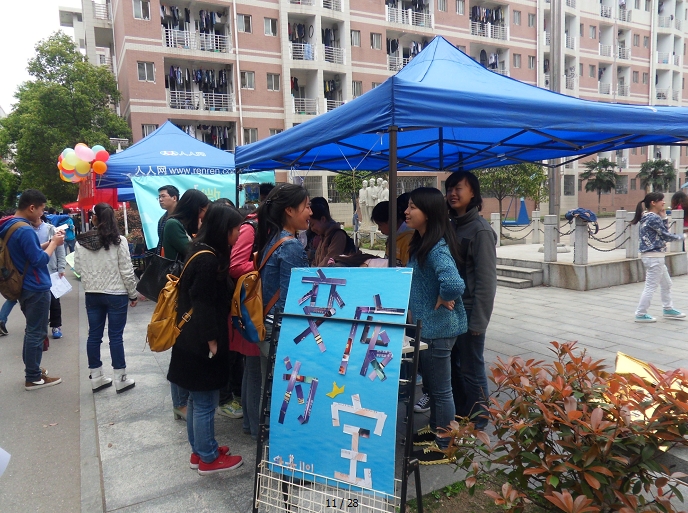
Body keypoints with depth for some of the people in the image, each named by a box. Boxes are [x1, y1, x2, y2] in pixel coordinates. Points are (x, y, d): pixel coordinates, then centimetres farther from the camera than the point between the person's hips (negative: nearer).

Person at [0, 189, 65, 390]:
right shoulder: (24, 230, -22)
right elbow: (39, 260, -22)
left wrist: (48, 243, 7)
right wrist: (54, 243, -10)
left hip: (24, 287, 10)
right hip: (36, 289, -10)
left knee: (32, 330, 20)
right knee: (36, 333, 0)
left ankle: (31, 369, 31)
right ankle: (33, 378, 9)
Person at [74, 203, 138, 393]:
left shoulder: (81, 242, -3)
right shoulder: (119, 241, -12)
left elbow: (78, 268, 4)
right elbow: (127, 271, -10)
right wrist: (133, 294, 1)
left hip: (92, 294, 4)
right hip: (116, 294, -3)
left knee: (94, 335, 12)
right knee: (116, 336, 3)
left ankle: (96, 378, 23)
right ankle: (121, 379, 13)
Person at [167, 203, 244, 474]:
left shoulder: (202, 252, 10)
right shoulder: (209, 259, -21)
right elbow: (204, 305, -22)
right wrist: (212, 342, -19)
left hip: (193, 340, 10)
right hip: (202, 342, -10)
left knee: (197, 398, 19)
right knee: (205, 402, 4)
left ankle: (199, 451, 33)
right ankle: (209, 458, 18)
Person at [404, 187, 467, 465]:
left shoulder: (437, 248, -24)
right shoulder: (421, 243, 7)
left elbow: (454, 283, -40)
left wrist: (442, 301, -22)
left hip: (437, 329, -10)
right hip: (426, 325, 10)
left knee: (440, 389, 6)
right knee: (431, 384, 23)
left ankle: (444, 446, 23)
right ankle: (434, 429, 42)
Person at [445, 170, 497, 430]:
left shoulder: (481, 230, -13)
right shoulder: (450, 226, 9)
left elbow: (486, 280, -16)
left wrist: (478, 321, -17)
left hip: (469, 313, -7)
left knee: (471, 369, 6)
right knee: (452, 366, 17)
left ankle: (477, 420, 23)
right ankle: (458, 414, 34)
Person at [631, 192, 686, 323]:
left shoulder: (649, 217, 12)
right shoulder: (654, 218, -17)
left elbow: (663, 232, 15)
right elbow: (666, 235, -12)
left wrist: (663, 218, 6)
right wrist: (682, 237, 3)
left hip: (654, 256, 10)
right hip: (654, 256, -10)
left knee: (666, 284, 21)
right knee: (651, 286, -3)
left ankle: (668, 309, 32)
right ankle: (640, 314, 3)